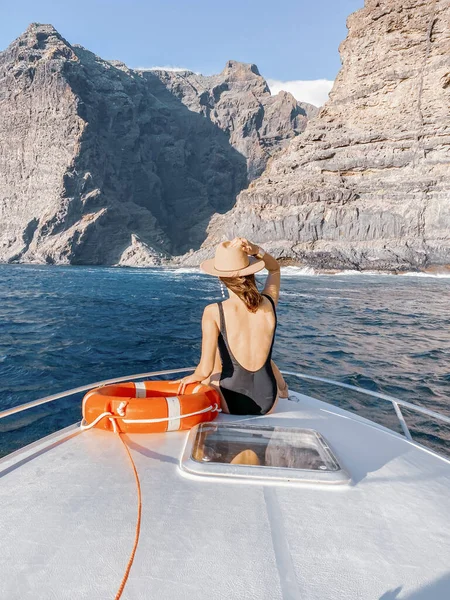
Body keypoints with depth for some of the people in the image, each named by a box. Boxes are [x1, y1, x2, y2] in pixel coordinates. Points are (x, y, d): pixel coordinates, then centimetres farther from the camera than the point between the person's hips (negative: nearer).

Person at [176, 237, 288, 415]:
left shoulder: (213, 312, -17)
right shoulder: (269, 303, -8)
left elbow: (205, 371, -20)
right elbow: (275, 268, 14)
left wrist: (192, 377, 2)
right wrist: (256, 250, -5)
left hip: (231, 404, -2)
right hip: (268, 403, 2)